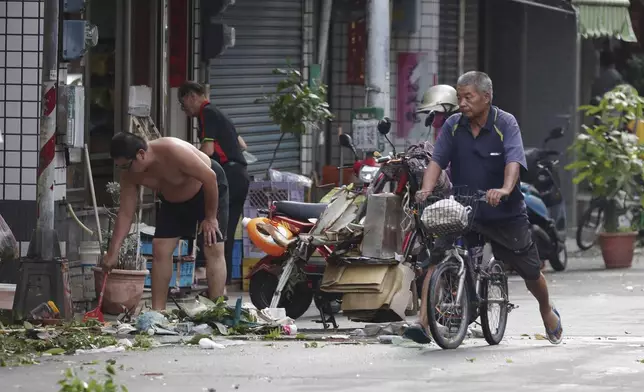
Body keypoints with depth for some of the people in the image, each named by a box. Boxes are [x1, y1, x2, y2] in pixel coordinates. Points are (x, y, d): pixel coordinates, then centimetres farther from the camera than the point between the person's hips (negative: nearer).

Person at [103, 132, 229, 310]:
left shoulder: (173, 151, -39)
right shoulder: (129, 174, -20)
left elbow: (210, 177, -31)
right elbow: (125, 214, -13)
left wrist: (210, 217, -23)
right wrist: (112, 253, -18)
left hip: (210, 190, -6)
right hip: (173, 200, 6)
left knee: (214, 250, -12)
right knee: (160, 250, -4)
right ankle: (157, 313, 1)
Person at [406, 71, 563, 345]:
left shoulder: (505, 124, -10)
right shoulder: (453, 125, 0)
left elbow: (514, 161, -25)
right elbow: (437, 161, -8)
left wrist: (505, 190, -44)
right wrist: (427, 190, -28)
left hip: (504, 212, -2)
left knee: (531, 270, 9)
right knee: (437, 259, -17)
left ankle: (547, 312, 38)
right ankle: (423, 322, -20)